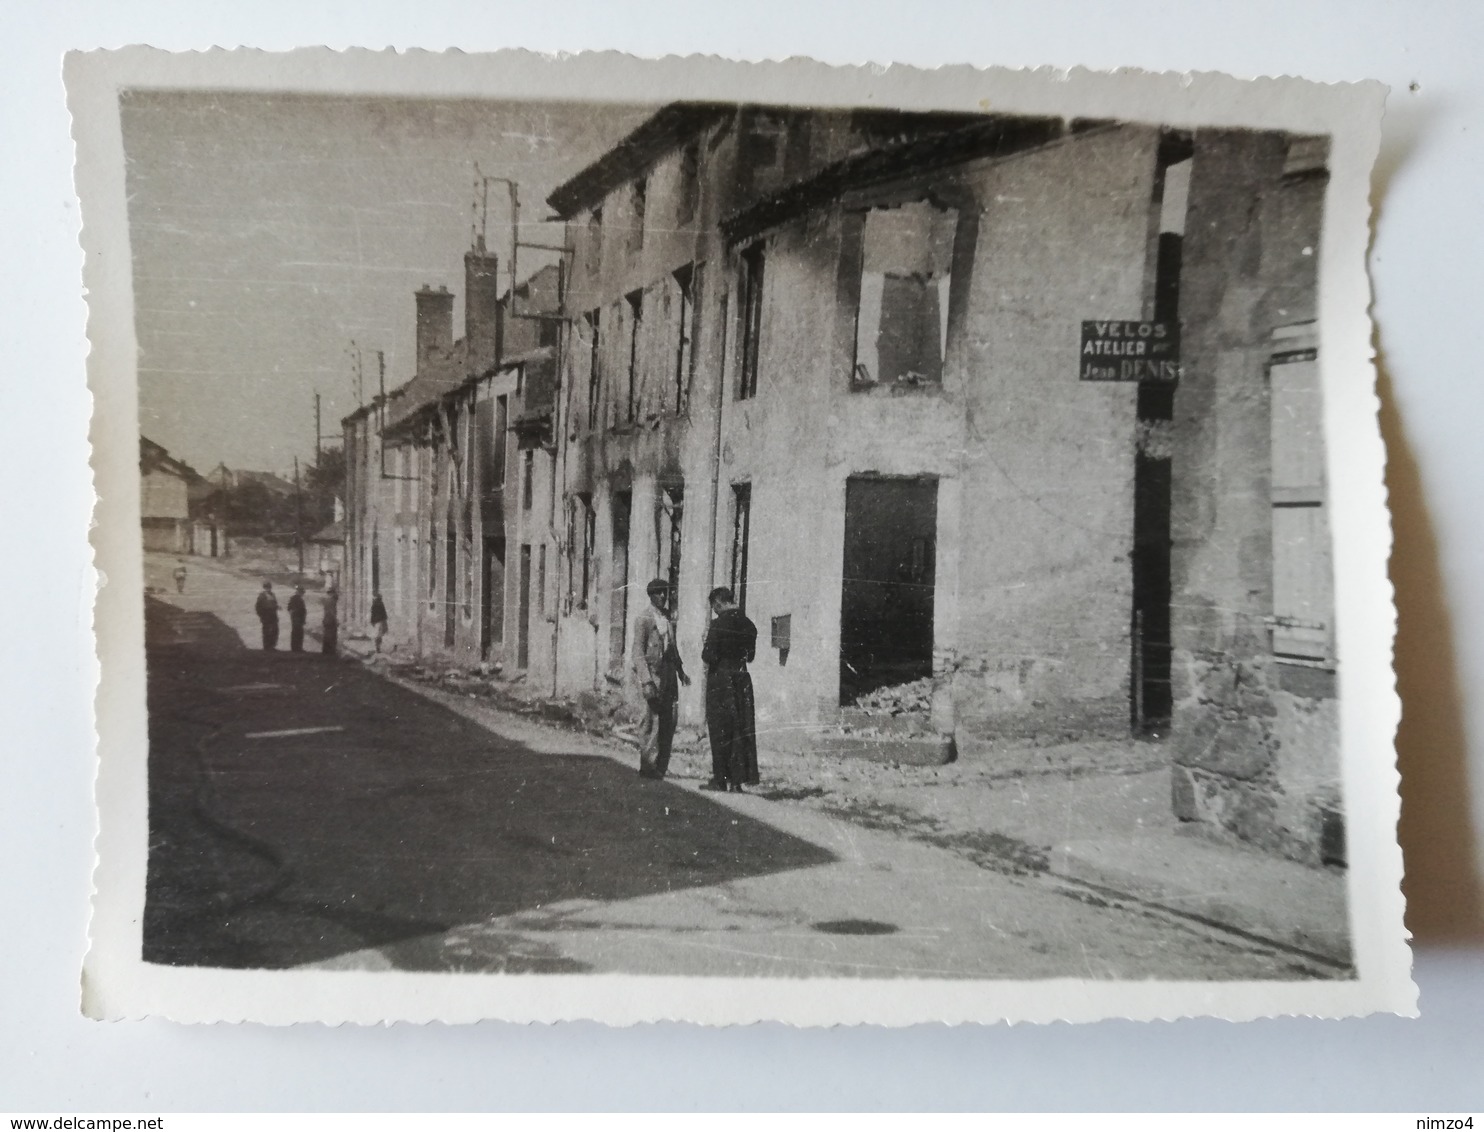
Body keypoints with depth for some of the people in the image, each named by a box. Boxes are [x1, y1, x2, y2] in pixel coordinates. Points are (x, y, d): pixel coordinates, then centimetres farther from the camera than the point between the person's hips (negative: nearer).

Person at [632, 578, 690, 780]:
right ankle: (647, 767, 2)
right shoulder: (643, 620, -7)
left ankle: (660, 767, 13)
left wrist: (681, 671, 17)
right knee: (652, 721, -6)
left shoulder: (668, 618, 15)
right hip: (652, 674, -7)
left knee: (668, 722, 5)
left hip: (668, 675, 7)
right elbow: (638, 652, -12)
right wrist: (647, 682, -19)